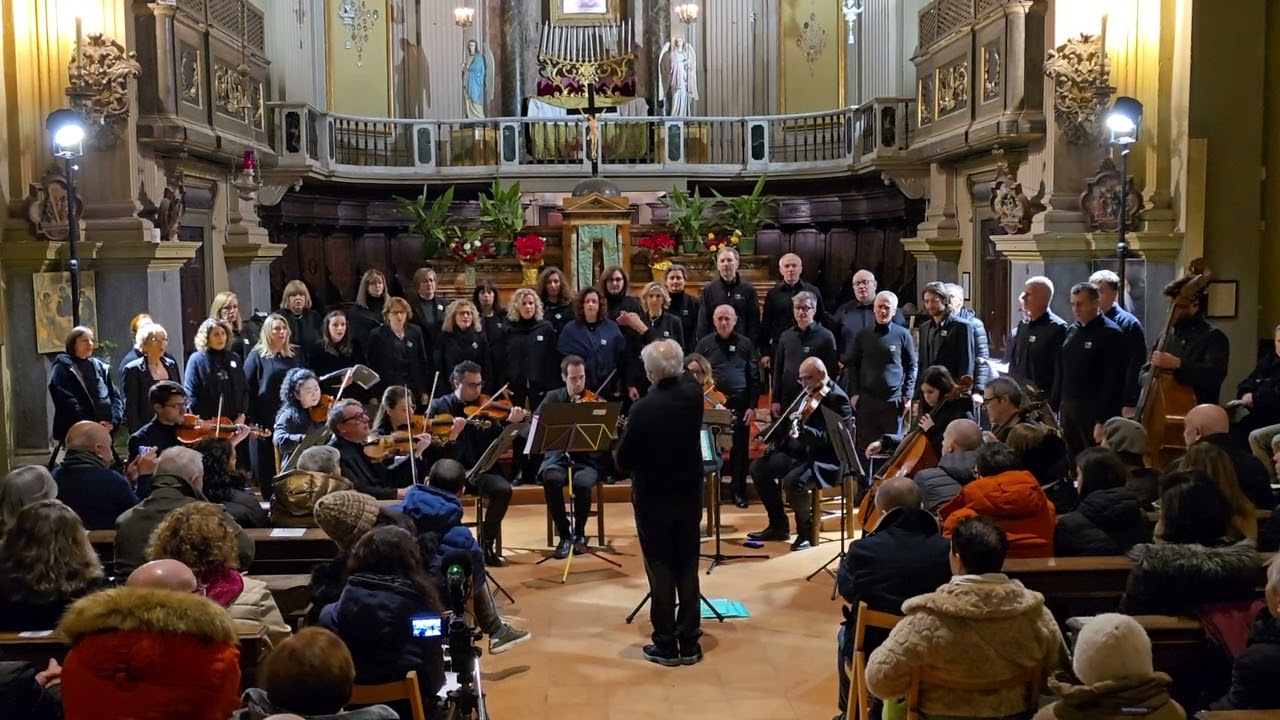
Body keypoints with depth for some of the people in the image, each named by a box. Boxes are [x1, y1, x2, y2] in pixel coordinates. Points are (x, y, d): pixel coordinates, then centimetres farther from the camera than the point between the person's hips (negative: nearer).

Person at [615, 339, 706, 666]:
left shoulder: (644, 408, -22)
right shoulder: (694, 394, -7)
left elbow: (623, 461, -15)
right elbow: (680, 381, 19)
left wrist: (621, 452, 9)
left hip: (653, 499, -5)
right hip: (689, 495, 5)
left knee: (660, 570, 5)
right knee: (687, 568, 12)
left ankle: (666, 645, 11)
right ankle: (689, 643, 17)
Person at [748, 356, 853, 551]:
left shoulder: (837, 399, -16)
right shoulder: (807, 394, 11)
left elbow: (829, 438, -27)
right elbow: (790, 421, 23)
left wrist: (801, 429, -41)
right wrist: (769, 436, 8)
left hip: (826, 460, -10)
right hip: (800, 453, 10)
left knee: (792, 481, -34)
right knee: (758, 467, 2)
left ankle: (805, 531, -9)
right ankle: (779, 526, 10)